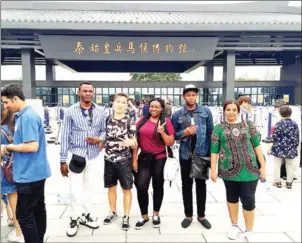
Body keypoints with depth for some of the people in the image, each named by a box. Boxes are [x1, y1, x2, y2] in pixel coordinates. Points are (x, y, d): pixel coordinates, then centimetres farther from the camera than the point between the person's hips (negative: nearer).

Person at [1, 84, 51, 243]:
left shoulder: (27, 117, -19)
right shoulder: (23, 115, 11)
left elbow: (32, 146, -26)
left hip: (29, 174, -10)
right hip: (35, 172, 10)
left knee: (24, 214, 0)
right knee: (38, 209, 18)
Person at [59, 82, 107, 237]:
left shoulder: (101, 111, 1)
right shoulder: (70, 111, -6)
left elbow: (104, 130, 9)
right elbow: (65, 136, -6)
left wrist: (100, 139, -15)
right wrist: (63, 160, -7)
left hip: (93, 155, 3)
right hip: (75, 154, -3)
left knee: (89, 186, 14)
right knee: (75, 189, -1)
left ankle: (85, 216, 31)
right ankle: (74, 219, 18)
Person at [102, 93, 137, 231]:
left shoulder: (130, 122, -5)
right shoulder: (107, 120, 4)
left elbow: (134, 144, -8)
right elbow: (104, 139, 14)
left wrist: (130, 142, -28)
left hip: (124, 160, -3)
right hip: (109, 160, 3)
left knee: (126, 189, 5)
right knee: (111, 187, 16)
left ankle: (126, 217, 20)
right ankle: (113, 212, 35)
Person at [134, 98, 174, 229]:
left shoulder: (166, 122, -3)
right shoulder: (142, 120, 2)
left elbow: (170, 143, -4)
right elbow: (136, 140, 4)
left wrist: (162, 132, -20)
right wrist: (134, 159, 1)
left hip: (159, 159, -1)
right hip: (144, 158, 1)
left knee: (158, 186, 12)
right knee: (141, 187, -4)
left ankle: (156, 214, 33)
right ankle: (144, 216, 17)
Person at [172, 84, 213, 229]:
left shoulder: (206, 111, -1)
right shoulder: (177, 115, 0)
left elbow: (211, 132, 1)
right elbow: (173, 135, 3)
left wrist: (211, 152, -3)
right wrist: (184, 133, -16)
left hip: (202, 154, 0)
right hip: (185, 155, 0)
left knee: (201, 184, 12)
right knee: (186, 185, 10)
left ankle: (201, 215, 27)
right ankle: (188, 215, 26)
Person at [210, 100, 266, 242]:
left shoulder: (248, 125, 4)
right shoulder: (219, 128, 2)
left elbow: (257, 145, 4)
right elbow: (214, 151, 0)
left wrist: (263, 165, 0)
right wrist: (213, 170, -3)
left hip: (249, 170, 0)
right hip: (229, 170, 0)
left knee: (248, 200, 2)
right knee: (232, 197, 15)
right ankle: (235, 226, 35)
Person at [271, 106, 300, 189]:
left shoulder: (279, 124, -13)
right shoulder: (294, 124, -3)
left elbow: (275, 136, -10)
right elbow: (296, 138, 2)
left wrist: (274, 144, 7)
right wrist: (295, 147, 14)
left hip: (279, 148, -3)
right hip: (290, 149, 3)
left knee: (277, 165, 10)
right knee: (290, 166, 15)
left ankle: (277, 181, 17)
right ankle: (289, 182, 21)